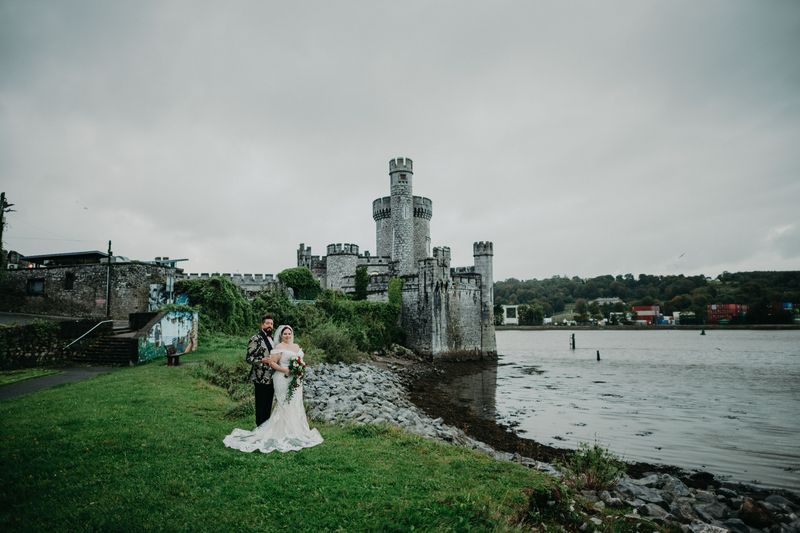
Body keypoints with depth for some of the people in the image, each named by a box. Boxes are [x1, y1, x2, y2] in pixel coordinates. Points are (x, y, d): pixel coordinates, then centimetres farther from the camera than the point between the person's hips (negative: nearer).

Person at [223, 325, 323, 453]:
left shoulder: (297, 346, 14)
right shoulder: (279, 347, -8)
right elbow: (272, 362, -13)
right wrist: (285, 370, -21)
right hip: (283, 380, -7)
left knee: (295, 405, 11)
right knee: (284, 405, -6)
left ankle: (296, 432, 20)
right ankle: (284, 433, 1)